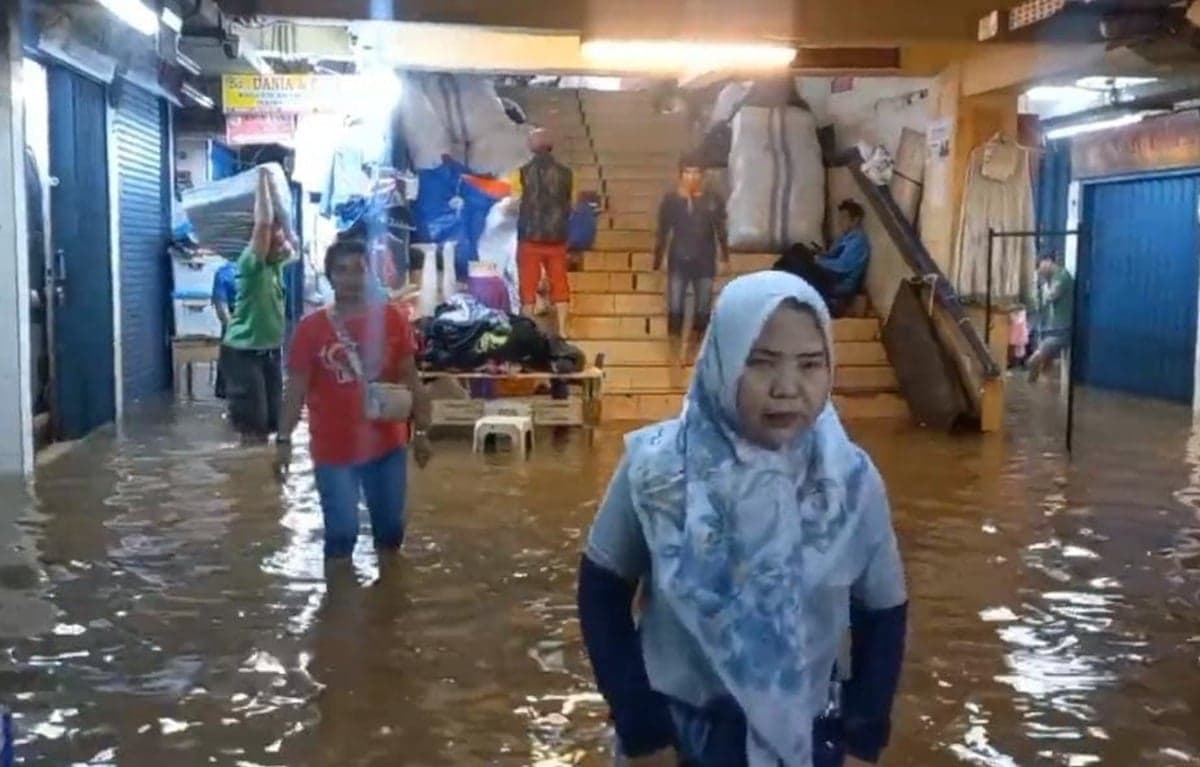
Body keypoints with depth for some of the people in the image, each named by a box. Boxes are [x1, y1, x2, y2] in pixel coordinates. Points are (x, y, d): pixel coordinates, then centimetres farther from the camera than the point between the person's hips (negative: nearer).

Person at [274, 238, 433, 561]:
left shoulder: (393, 319, -3)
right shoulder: (311, 327, -7)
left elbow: (410, 379, 3)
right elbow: (297, 389, -2)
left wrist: (420, 431, 3)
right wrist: (283, 440, -5)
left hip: (387, 445, 2)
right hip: (333, 450, -2)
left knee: (390, 528, 15)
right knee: (341, 532, 4)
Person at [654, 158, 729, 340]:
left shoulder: (713, 200, -3)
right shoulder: (670, 200, -3)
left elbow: (721, 232, 5)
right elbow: (662, 233, 3)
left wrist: (725, 258, 5)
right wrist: (657, 261, 4)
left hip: (704, 263, 0)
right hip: (678, 262, 0)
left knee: (703, 310, 6)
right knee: (674, 308, 0)